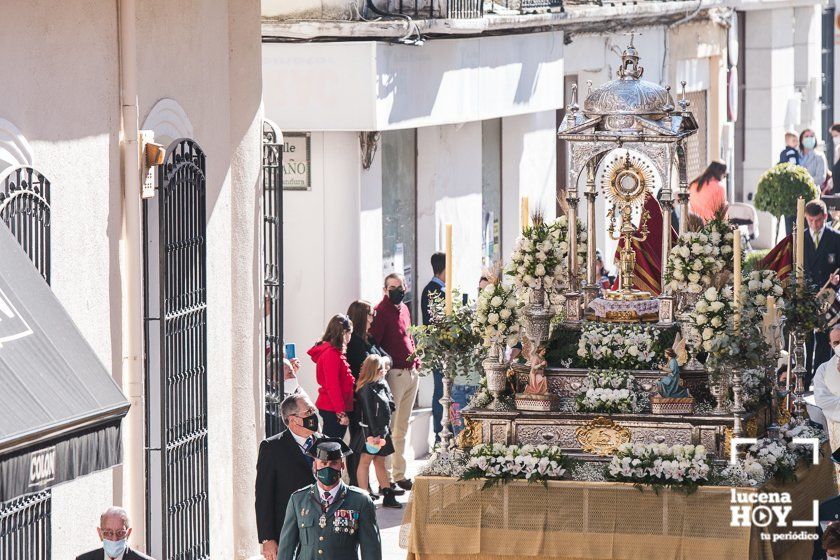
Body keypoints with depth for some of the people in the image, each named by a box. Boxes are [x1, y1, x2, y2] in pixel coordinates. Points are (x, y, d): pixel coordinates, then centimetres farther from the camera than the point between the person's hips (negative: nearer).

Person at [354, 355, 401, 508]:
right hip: (371, 432, -9)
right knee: (365, 461, 0)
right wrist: (374, 434, -23)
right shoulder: (367, 389, -18)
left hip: (382, 431, 9)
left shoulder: (382, 385, 9)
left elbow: (391, 406, 16)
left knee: (380, 462, 15)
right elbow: (369, 413, -21)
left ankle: (388, 496, 19)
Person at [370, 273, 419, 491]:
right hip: (394, 374, -9)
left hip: (410, 373, 9)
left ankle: (400, 475, 22)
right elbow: (372, 343, -16)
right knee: (389, 428, -7)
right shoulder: (381, 311, -10)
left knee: (402, 428, 15)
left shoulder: (404, 309, 16)